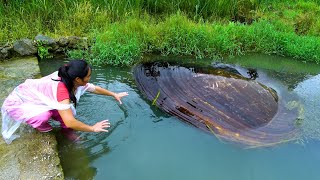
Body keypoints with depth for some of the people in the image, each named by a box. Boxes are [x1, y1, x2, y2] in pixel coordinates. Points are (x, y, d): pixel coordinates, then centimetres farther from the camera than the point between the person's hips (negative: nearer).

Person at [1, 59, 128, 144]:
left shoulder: (72, 81, -14)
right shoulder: (61, 89, -39)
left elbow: (95, 88, 3)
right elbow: (70, 122, -42)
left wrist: (114, 94, 9)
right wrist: (93, 128, -29)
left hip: (33, 99, 7)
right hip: (17, 103, -7)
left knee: (67, 112, -8)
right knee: (44, 115, -33)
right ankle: (40, 125, 0)